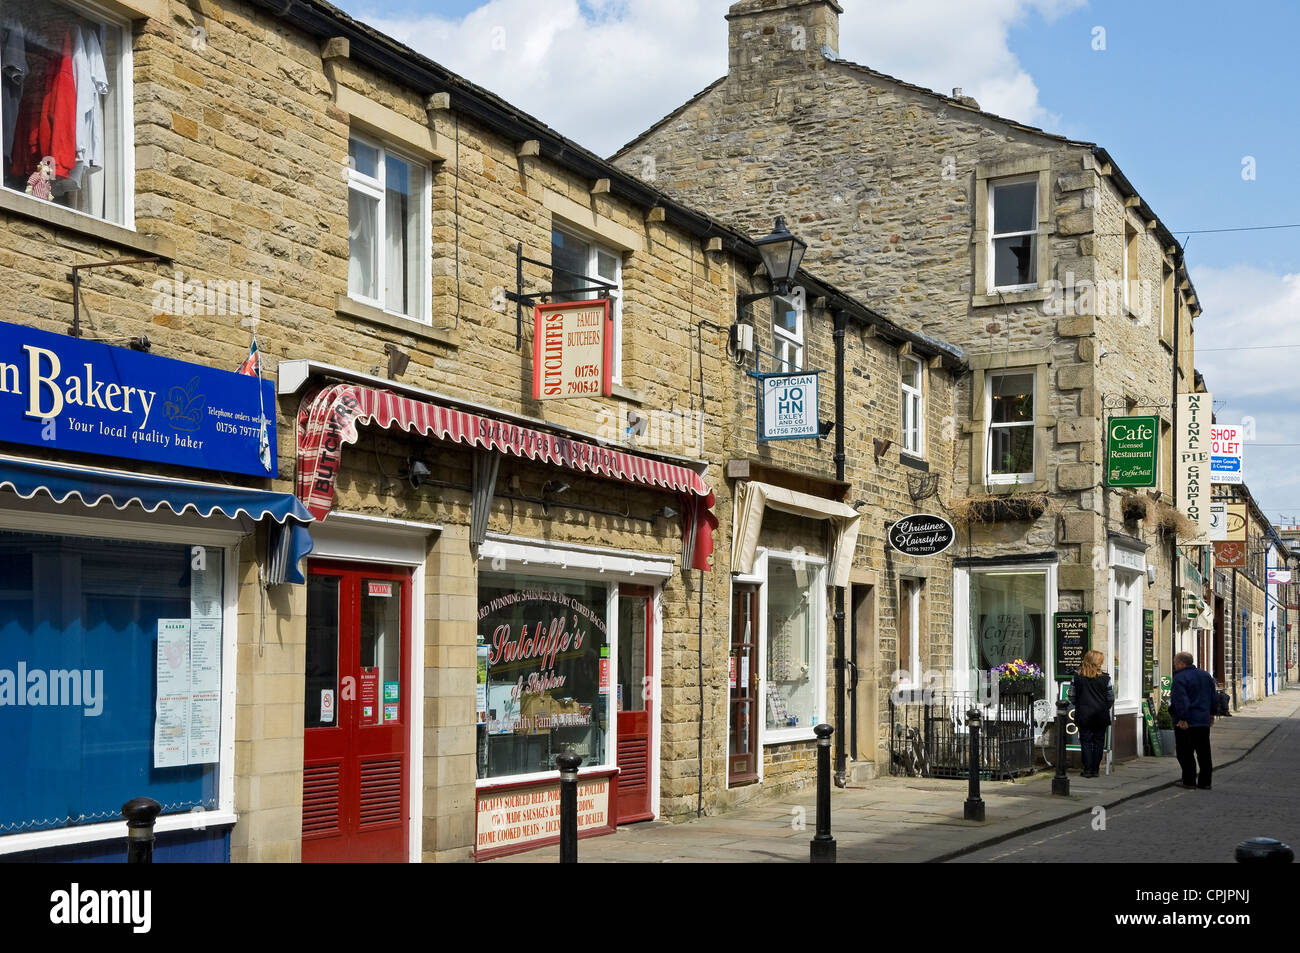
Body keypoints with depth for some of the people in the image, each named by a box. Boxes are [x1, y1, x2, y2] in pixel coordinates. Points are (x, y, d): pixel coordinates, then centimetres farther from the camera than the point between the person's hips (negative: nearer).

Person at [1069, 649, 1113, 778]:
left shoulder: (1077, 677, -4)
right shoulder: (1105, 678, -7)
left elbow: (1072, 697, 2)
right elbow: (1111, 698, 1)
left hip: (1083, 716, 0)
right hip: (1101, 716, 0)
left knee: (1086, 742, 5)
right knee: (1098, 742, 9)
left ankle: (1087, 770, 1)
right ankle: (1095, 770, 10)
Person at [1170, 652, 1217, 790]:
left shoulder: (1180, 678, -13)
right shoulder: (1206, 675, 12)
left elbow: (1181, 701, -22)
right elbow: (1214, 697, 17)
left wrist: (1182, 718, -21)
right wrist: (1211, 714, 23)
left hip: (1186, 723, -7)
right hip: (1204, 721, 7)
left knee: (1185, 752, 2)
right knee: (1203, 752, 10)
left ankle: (1189, 781, 3)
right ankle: (1204, 782, 12)